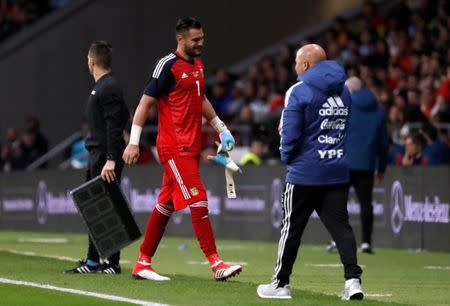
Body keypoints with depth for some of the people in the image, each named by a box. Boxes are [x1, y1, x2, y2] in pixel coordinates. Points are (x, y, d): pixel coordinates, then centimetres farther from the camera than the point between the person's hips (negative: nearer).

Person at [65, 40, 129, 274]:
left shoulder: (109, 88, -13)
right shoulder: (101, 87, 18)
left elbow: (115, 126, -20)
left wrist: (111, 160, -26)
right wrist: (104, 158, 16)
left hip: (105, 156, -10)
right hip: (96, 156, 10)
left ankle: (114, 263, -7)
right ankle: (92, 261, 16)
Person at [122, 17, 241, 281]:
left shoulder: (198, 66, 15)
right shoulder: (168, 65, -11)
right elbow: (145, 103, -11)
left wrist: (221, 128, 26)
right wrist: (134, 142, -15)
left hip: (191, 146, 9)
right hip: (173, 146, -9)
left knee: (166, 204, 11)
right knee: (198, 200, -12)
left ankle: (143, 264, 17)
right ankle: (216, 263, -13)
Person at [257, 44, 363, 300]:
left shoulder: (299, 92, -10)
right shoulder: (343, 91, 11)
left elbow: (290, 134, -13)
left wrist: (287, 155, 4)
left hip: (305, 172, -5)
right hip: (339, 172, 5)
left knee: (292, 227, 5)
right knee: (340, 224, 3)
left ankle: (281, 284, 13)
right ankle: (353, 278, -11)